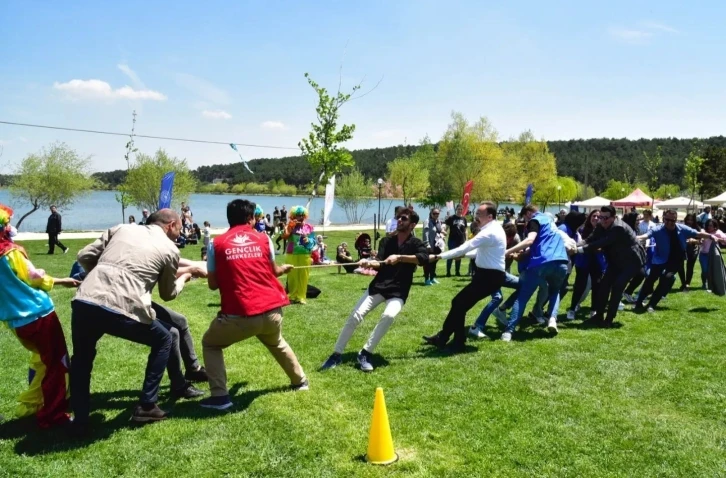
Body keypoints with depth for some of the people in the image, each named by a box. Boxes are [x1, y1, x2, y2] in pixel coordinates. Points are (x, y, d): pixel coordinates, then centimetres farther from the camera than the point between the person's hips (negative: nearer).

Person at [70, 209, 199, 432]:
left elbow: (84, 257, 20)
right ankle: (146, 407, 24)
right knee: (163, 340, 24)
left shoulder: (121, 228, 24)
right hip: (123, 310, -4)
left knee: (82, 357, 32)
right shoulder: (169, 249, 15)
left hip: (84, 302, 4)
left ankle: (80, 420, 30)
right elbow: (168, 294, 26)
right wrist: (184, 278, 47)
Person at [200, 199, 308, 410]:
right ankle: (300, 380, 45)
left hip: (239, 315, -3)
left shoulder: (217, 244, 2)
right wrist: (285, 268, 42)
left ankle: (220, 396, 10)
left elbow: (213, 284, 7)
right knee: (276, 343, 35)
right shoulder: (263, 238, 6)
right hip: (272, 311, 4)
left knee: (210, 344, 22)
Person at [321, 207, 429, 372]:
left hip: (398, 291, -3)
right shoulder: (386, 241, 6)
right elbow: (379, 262, -11)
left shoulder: (416, 244, -3)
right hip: (378, 286, 3)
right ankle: (337, 355, 1)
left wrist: (399, 257, -34)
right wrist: (371, 263, -34)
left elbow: (424, 258, -25)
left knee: (389, 316, -31)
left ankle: (365, 354, -16)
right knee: (355, 315, -11)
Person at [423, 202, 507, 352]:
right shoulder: (493, 228, 11)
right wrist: (464, 254, 9)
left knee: (459, 304, -6)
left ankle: (458, 343, 6)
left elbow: (465, 248, -25)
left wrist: (438, 256, -23)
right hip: (488, 274, 10)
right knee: (459, 302, 10)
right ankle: (442, 337, 18)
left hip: (490, 276, -10)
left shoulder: (489, 233, -21)